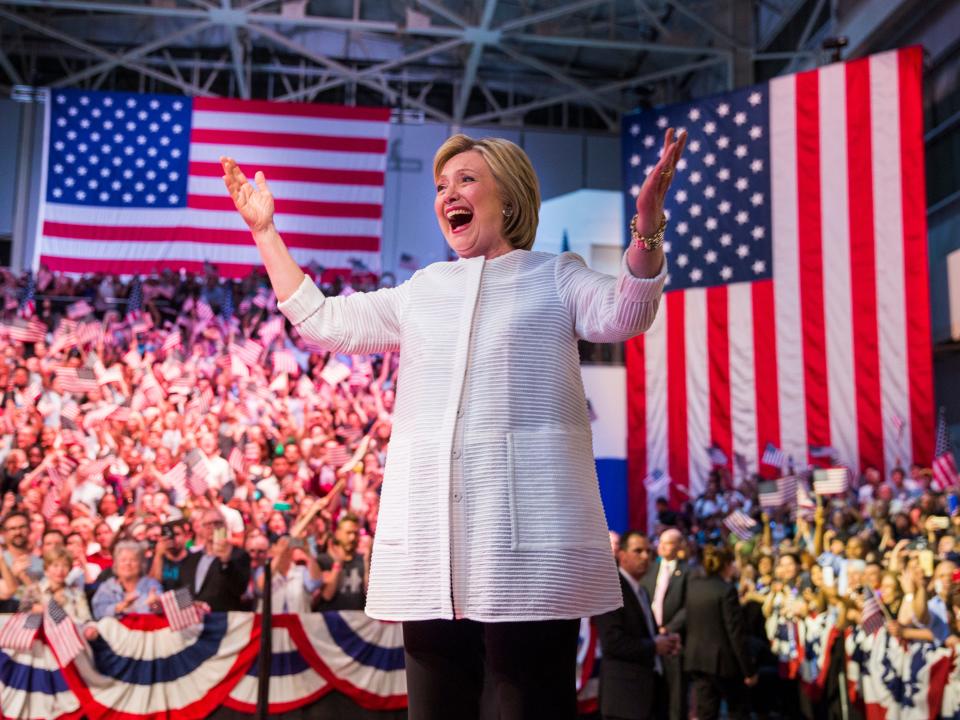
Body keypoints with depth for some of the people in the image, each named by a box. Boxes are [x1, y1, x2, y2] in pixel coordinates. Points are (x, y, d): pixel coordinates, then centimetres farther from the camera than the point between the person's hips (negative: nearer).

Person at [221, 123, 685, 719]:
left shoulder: (555, 277, 9)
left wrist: (647, 224, -28)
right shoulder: (423, 290, 23)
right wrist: (265, 230, 27)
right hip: (430, 537, 5)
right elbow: (321, 321, 28)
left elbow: (625, 314, -10)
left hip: (527, 535, -5)